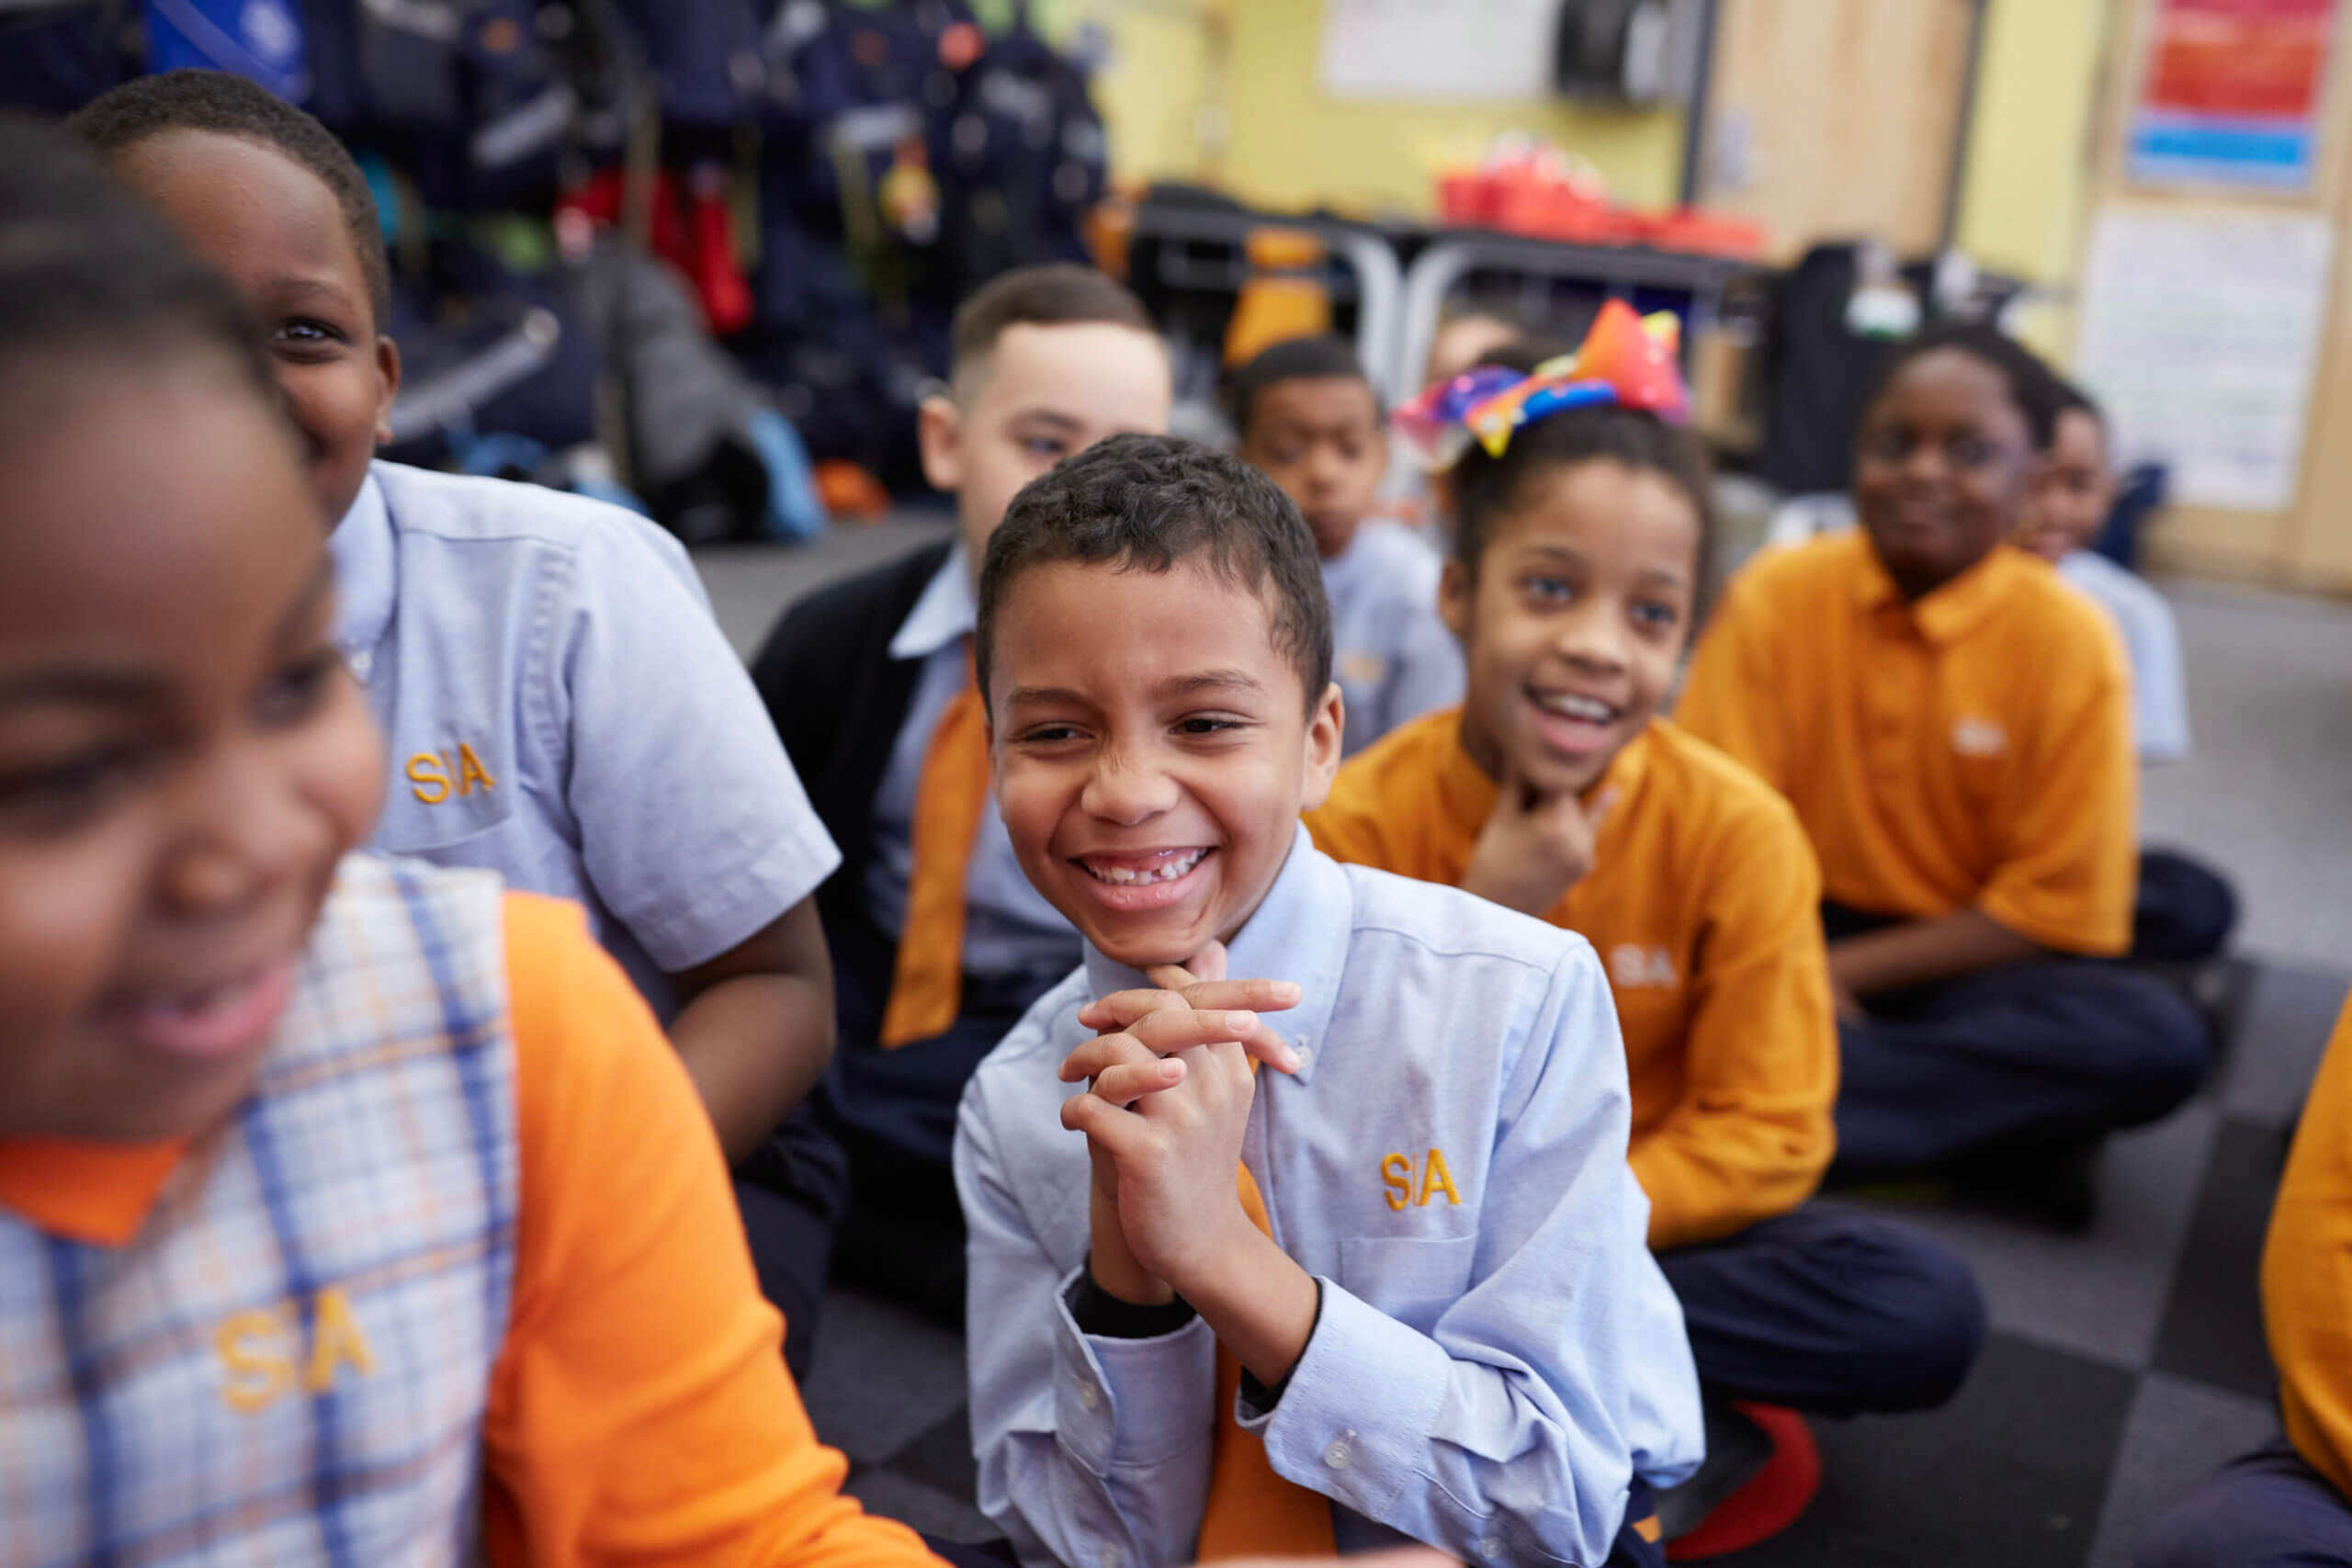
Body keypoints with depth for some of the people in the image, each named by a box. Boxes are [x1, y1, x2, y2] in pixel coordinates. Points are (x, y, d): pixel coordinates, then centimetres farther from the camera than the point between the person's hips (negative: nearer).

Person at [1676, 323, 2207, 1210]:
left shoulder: (2069, 642, -7)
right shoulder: (1774, 596, -5)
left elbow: (2055, 913, -7)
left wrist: (1841, 972, -14)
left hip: (1958, 965, 0)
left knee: (2158, 1042, -28)